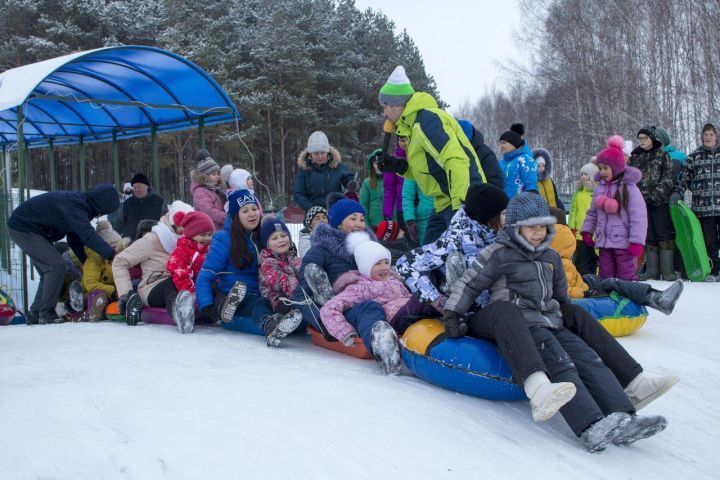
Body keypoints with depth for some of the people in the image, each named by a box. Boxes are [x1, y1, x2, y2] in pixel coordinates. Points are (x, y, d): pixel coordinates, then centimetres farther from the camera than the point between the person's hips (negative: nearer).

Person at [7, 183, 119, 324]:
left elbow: (75, 238, 11)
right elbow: (88, 235, -40)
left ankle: (35, 314, 16)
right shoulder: (74, 206, -28)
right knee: (56, 265, -16)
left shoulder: (80, 203, 4)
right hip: (22, 229, -11)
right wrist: (111, 254, -41)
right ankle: (46, 313, -11)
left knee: (49, 271, 12)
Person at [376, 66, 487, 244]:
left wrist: (460, 205, -31)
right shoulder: (414, 124, 16)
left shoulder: (427, 120, -16)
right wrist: (399, 166, 8)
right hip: (445, 204, 11)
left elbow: (457, 161, -25)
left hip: (463, 202, -11)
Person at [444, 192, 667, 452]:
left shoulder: (551, 258, 22)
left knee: (589, 360, -17)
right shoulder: (499, 254, 1)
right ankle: (592, 427, -48)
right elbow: (468, 284, 1)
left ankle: (622, 419, -30)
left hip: (551, 324, 7)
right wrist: (452, 314, -5)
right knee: (560, 364, -30)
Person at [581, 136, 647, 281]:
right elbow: (592, 212, 17)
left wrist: (636, 241, -18)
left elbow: (638, 216, -15)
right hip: (604, 241, 6)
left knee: (626, 276, -2)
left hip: (623, 242, -6)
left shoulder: (629, 187, -11)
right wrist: (586, 231, 9)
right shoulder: (600, 187, 9)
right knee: (606, 276, 12)